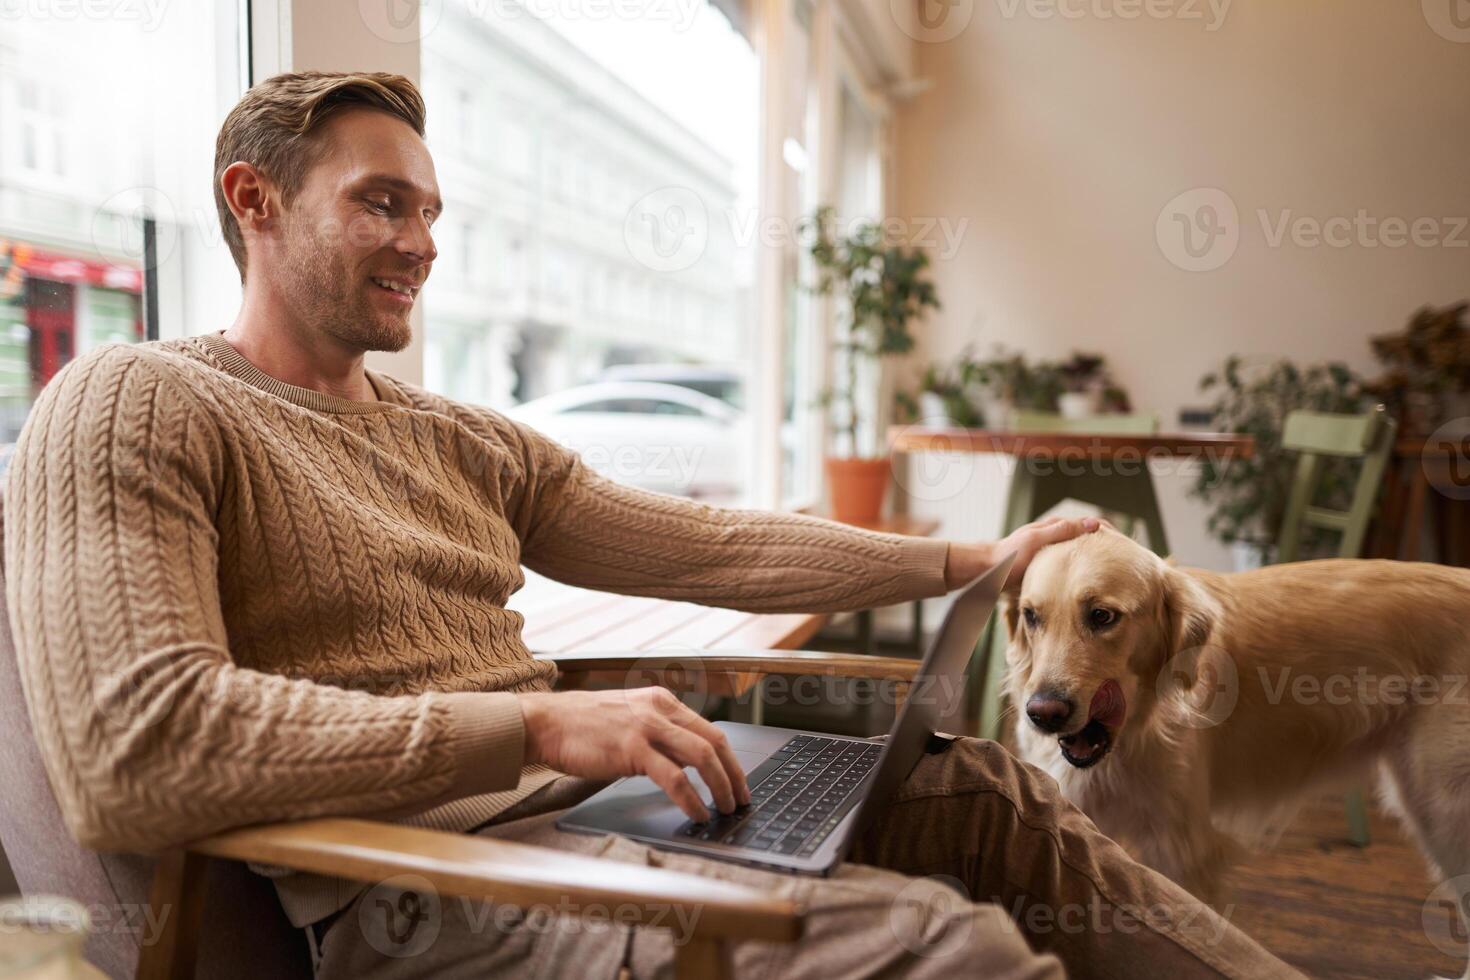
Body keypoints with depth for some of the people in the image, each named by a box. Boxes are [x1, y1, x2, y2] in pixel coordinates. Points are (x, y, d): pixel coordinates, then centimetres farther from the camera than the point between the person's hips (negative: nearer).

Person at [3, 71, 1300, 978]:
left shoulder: (466, 441, 16)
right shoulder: (134, 410, -4)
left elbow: (706, 548, 13)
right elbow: (128, 749, -20)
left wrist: (973, 559, 12)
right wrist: (538, 723, -24)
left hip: (573, 788, 8)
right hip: (419, 875, -7)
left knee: (990, 790, 0)